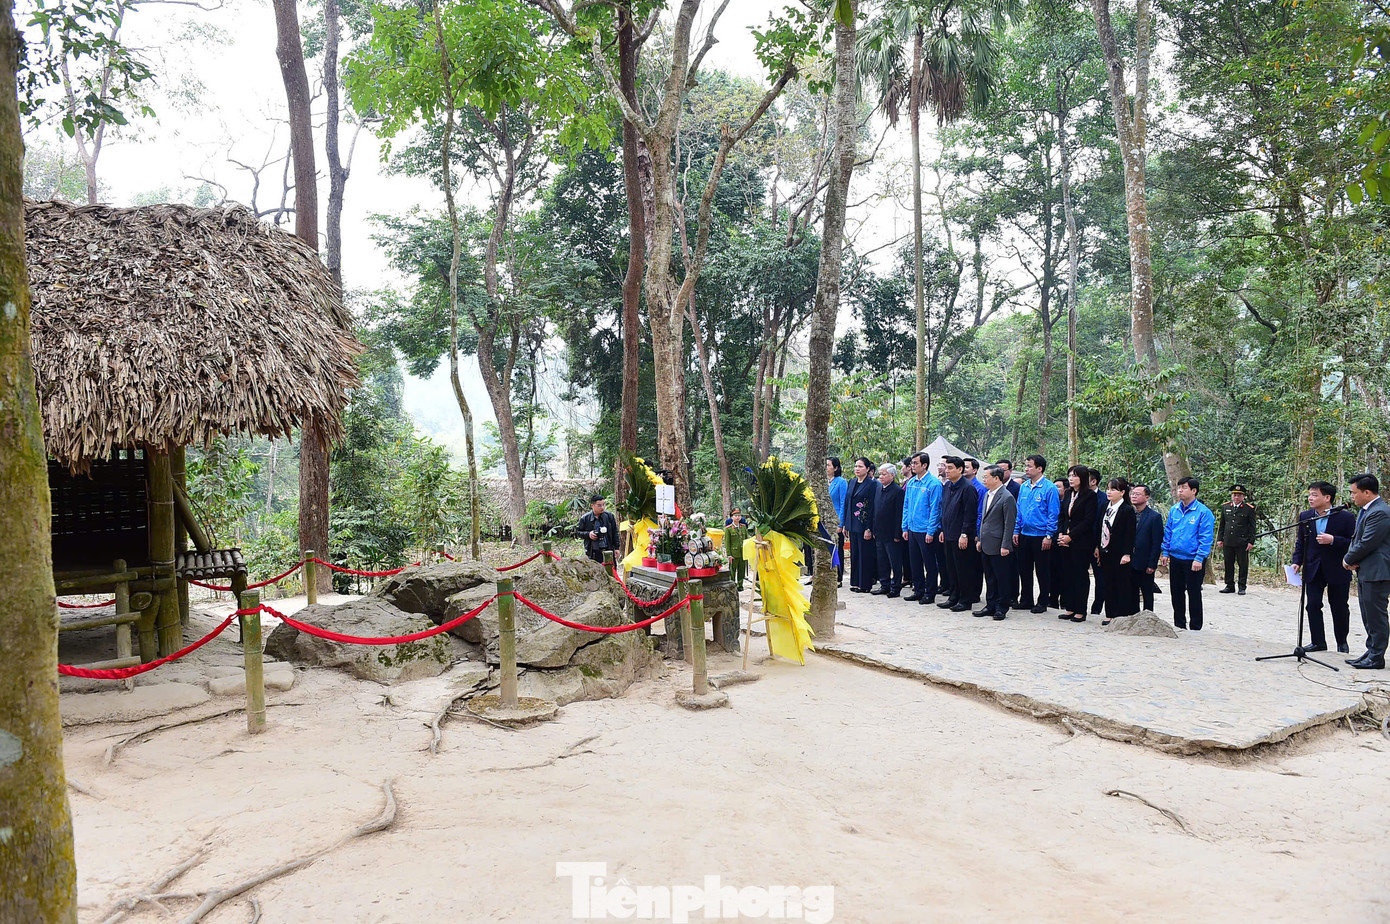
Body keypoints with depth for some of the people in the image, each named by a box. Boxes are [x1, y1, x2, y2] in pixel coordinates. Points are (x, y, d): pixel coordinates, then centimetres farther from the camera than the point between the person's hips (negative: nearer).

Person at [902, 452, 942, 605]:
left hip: (926, 531, -7)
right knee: (914, 562, 13)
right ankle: (918, 591, 25)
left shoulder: (933, 484, -12)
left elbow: (935, 509, -14)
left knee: (929, 563, 3)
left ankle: (930, 594, 12)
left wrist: (931, 531, -16)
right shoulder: (911, 483, 8)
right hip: (912, 529, 7)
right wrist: (905, 527, 10)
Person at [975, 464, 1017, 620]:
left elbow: (1009, 524, -15)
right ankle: (990, 606, 23)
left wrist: (1005, 546, -17)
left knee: (1002, 578, 2)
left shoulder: (1007, 498, -14)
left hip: (998, 546, -8)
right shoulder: (988, 495, 13)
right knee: (990, 578, 15)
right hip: (986, 546, 9)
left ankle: (1001, 608, 10)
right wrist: (979, 539, 17)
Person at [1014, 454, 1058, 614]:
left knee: (1042, 571, 3)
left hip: (1041, 536, -6)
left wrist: (1049, 536, -14)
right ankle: (1026, 600, 23)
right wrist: (1016, 531, 8)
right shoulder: (1023, 487, 8)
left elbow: (1053, 514, -11)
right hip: (1024, 535, 6)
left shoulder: (1049, 488, -10)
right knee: (1024, 569, 12)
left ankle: (1042, 602, 13)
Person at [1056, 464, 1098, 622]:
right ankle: (1070, 608, 15)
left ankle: (1080, 611, 4)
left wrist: (1070, 536, -14)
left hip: (1081, 543, -6)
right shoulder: (1068, 494, 13)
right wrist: (1060, 534, -1)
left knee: (1081, 575, -1)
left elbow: (1088, 521, -12)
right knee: (1067, 575, 8)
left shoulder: (1090, 495, -7)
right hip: (1066, 542, 6)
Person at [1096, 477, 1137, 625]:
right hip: (1106, 553, 7)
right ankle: (1110, 615, 17)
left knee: (1122, 585, -1)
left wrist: (1127, 554, -18)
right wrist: (1098, 548, 13)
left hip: (1120, 555, -7)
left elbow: (1130, 534, -13)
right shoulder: (1105, 508, 11)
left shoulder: (1128, 510, -10)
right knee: (1109, 585, 10)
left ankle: (1122, 616, 4)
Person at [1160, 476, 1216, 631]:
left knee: (1194, 593, 4)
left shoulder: (1203, 512, -11)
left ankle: (1195, 627, 13)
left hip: (1193, 560, -6)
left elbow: (1206, 537, -13)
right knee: (1176, 592, 13)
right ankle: (1179, 624, 26)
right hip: (1175, 558, 6)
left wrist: (1199, 559, -18)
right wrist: (1165, 552, 9)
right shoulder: (1174, 510, 6)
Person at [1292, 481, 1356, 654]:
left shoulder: (1346, 517, -10)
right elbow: (1300, 542, 10)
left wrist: (1333, 540, -24)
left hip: (1337, 570, -3)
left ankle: (1342, 642, 26)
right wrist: (1297, 562, 0)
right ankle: (1318, 642, 10)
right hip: (1313, 570, 4)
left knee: (1339, 607, 9)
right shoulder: (1305, 517, 4)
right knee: (1313, 606, 1)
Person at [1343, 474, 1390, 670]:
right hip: (1364, 572, 10)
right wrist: (1352, 560, 3)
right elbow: (1357, 538, 20)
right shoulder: (1366, 511, 15)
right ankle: (1371, 652, 24)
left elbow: (1367, 543, -21)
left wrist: (1348, 560, -7)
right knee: (1368, 616, 16)